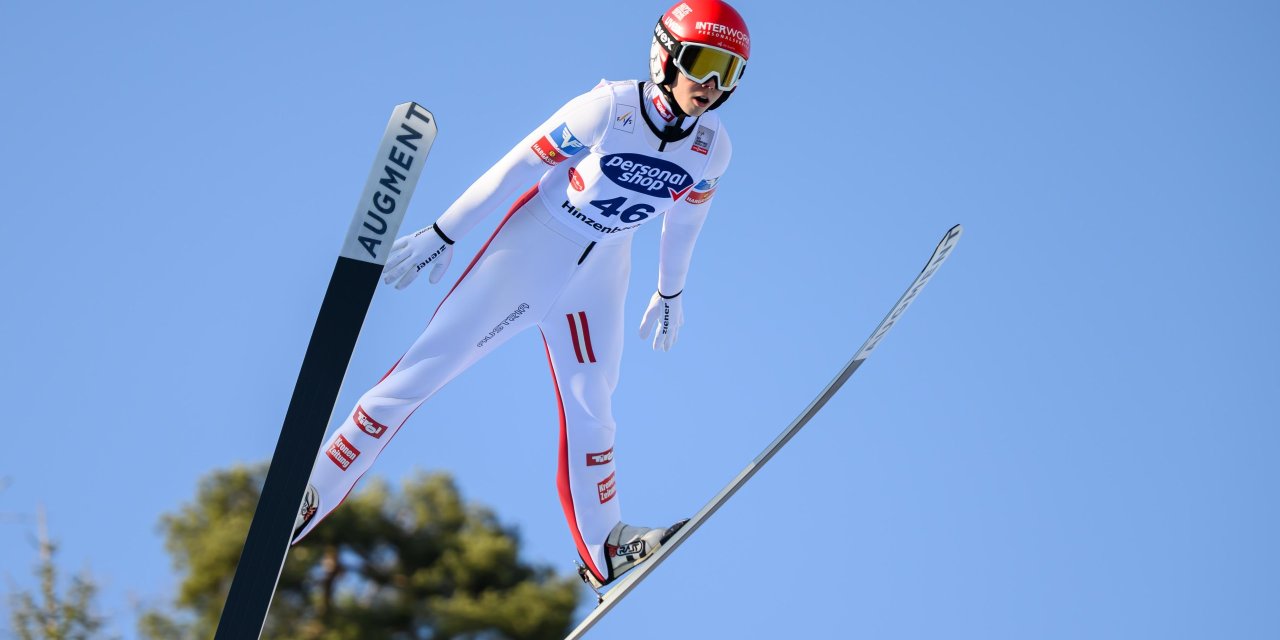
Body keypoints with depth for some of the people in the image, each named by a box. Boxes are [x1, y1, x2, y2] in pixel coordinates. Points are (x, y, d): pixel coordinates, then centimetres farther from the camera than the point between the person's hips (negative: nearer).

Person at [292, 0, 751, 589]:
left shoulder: (712, 149, -8)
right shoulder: (610, 109, -23)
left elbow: (685, 219, 12)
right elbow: (518, 167, -17)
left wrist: (670, 292, 23)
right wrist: (442, 234, -13)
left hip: (598, 274, 4)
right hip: (532, 246, -4)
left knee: (590, 408, 9)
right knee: (429, 364, -7)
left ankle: (603, 547, 23)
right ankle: (312, 493, -2)